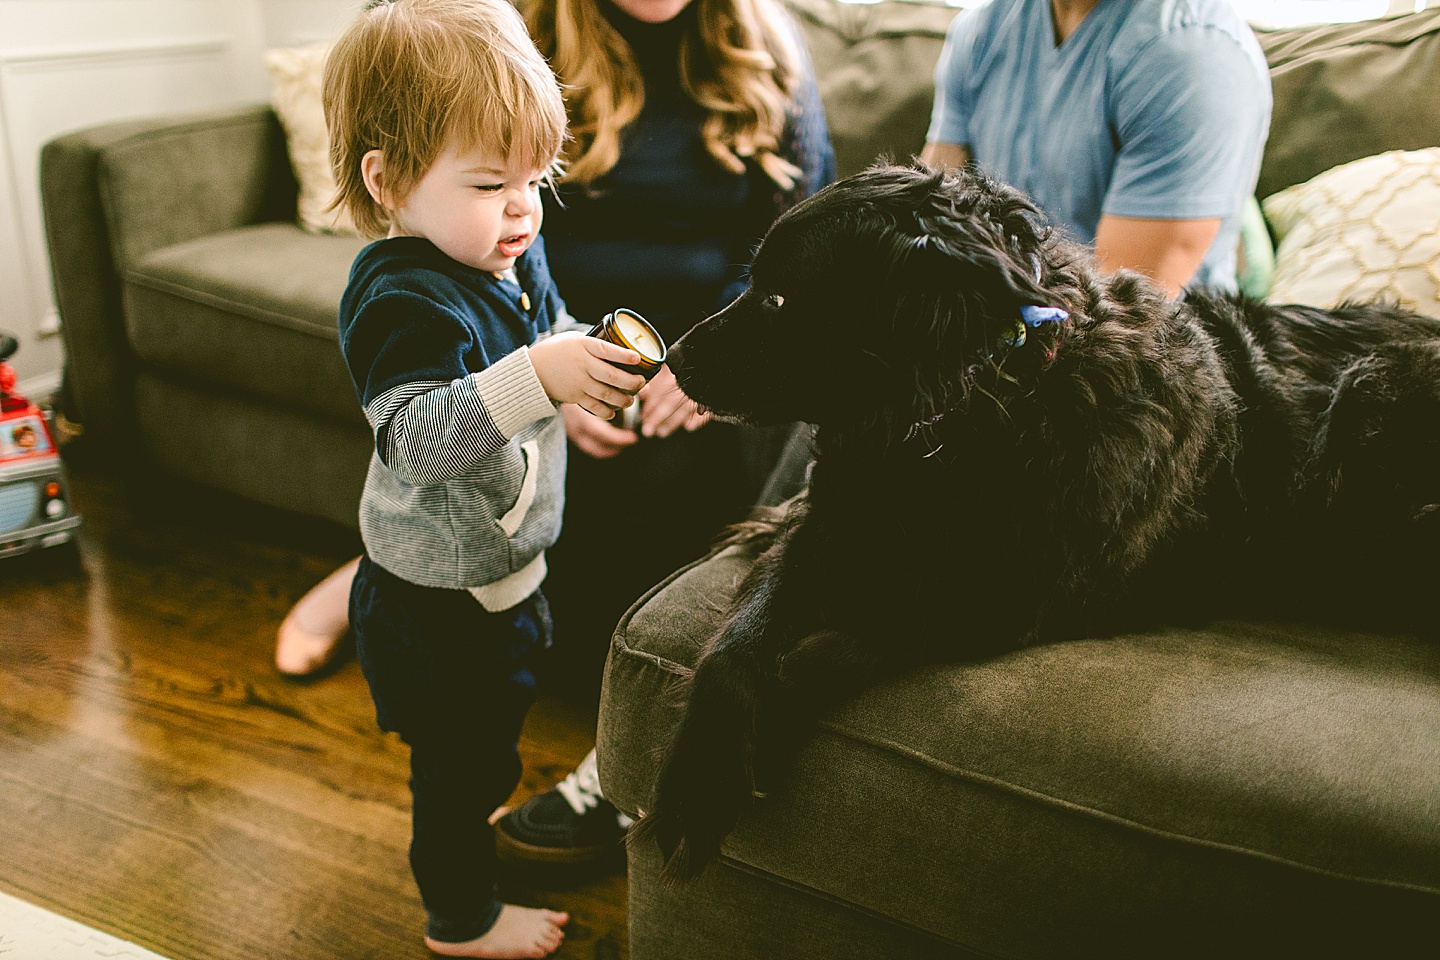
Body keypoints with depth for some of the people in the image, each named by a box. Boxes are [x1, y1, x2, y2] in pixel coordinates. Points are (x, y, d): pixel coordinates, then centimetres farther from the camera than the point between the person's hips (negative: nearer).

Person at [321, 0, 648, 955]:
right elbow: (417, 438, -40)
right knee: (462, 755, 11)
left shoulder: (514, 256, 1)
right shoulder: (407, 298, -29)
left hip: (502, 565, 9)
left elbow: (551, 335, 19)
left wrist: (598, 360, -1)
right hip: (442, 600, -9)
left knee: (482, 737, 31)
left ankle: (468, 831, 57)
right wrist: (537, 375, -49)